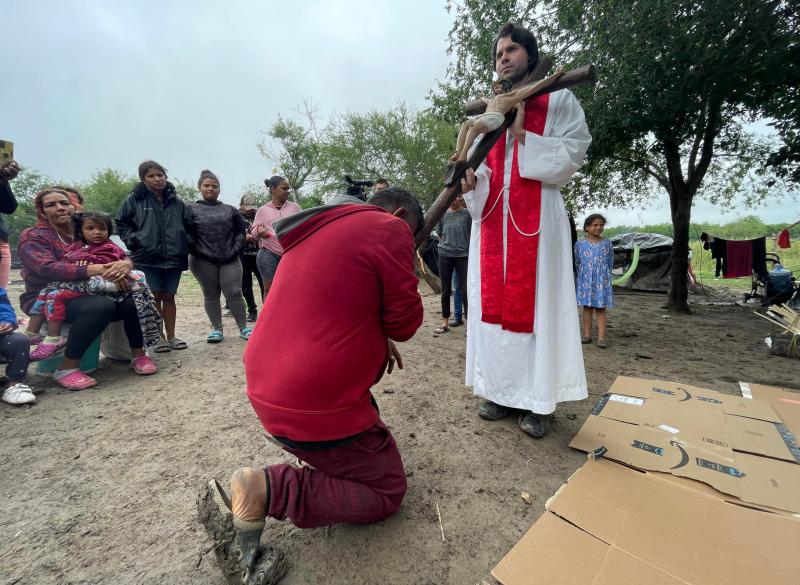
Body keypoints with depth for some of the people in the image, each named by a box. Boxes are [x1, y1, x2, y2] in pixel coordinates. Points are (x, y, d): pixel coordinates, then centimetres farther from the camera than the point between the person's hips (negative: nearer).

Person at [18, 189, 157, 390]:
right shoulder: (33, 236, -1)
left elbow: (122, 256, 2)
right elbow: (47, 268, -21)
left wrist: (125, 264, -25)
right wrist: (95, 269, -36)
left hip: (85, 295, 4)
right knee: (100, 306, -35)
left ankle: (139, 355, -10)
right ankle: (66, 368, -22)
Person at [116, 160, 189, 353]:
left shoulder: (177, 202, 9)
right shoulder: (134, 200, 2)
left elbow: (187, 227, 17)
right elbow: (121, 224, 7)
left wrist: (184, 247, 6)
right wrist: (134, 240, -7)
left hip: (174, 258, 2)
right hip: (147, 258, -2)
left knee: (169, 297, 9)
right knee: (154, 298, 0)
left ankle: (171, 336, 17)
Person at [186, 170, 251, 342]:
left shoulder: (230, 210, 13)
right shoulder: (191, 210, 8)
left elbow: (240, 232, 9)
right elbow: (186, 234, 0)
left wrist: (234, 251, -3)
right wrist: (197, 251, -10)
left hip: (230, 260, 0)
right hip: (203, 261, 0)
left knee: (234, 294, -2)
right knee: (210, 295, 7)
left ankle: (243, 328, 7)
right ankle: (217, 329, 16)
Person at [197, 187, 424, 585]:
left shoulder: (322, 227, 14)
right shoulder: (389, 228, -12)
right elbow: (406, 321, -10)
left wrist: (376, 340, 15)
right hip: (314, 403, -10)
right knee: (387, 491, 10)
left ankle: (326, 460, 23)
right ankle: (265, 490, -4)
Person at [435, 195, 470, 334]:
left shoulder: (467, 213, 0)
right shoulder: (443, 214, 8)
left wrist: (471, 251, 0)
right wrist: (446, 245, 9)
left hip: (463, 255, -2)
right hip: (444, 255, 3)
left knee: (466, 290, -3)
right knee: (445, 291, 8)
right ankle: (445, 323, 19)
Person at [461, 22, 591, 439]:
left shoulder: (559, 101, 9)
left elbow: (570, 158, -3)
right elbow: (481, 167, 12)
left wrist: (523, 135, -9)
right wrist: (469, 181, -10)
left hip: (536, 217, -4)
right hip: (492, 219, 4)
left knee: (535, 303, -5)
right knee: (494, 302, 2)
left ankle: (537, 401, 6)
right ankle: (503, 392, 15)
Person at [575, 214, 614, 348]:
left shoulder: (607, 243, 3)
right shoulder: (580, 243, 0)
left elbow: (610, 262, 10)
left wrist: (604, 275, 8)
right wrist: (583, 276, 6)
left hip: (602, 280, 0)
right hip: (586, 280, 0)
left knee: (601, 308, 1)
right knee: (587, 307, 7)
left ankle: (601, 337, 2)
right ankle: (587, 334, 15)